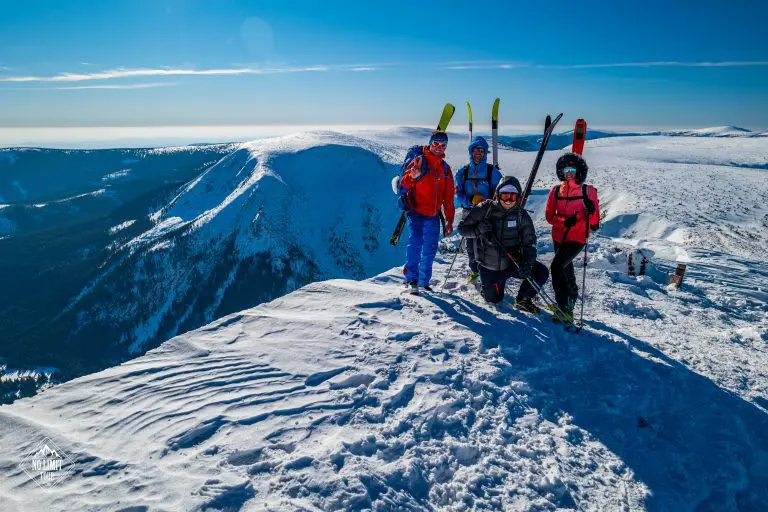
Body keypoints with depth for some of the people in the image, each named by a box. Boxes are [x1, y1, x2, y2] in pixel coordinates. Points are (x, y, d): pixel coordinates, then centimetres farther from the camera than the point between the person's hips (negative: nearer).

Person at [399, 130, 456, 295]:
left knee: (430, 250, 6)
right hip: (416, 213, -5)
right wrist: (412, 176, -36)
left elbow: (448, 196, 16)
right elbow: (404, 184, -13)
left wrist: (449, 220, 12)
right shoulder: (419, 161, -2)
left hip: (433, 216, 5)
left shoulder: (445, 168, 13)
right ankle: (412, 279, -4)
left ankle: (424, 281, 17)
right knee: (415, 244, -16)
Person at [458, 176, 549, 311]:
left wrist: (527, 263, -26)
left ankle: (523, 300, 9)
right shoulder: (485, 209, -12)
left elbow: (529, 241, -9)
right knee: (493, 298, 4)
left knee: (541, 272, -16)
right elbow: (462, 228, -9)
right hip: (489, 266, -2)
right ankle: (486, 286, 40)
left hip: (513, 263, 2)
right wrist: (479, 230, -30)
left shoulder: (521, 214, -7)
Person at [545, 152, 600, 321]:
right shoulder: (556, 191, 2)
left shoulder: (588, 191, -7)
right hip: (559, 237, 5)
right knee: (566, 269, 24)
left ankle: (564, 306, -17)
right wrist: (565, 221, -18)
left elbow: (594, 222, -9)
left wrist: (591, 210, -29)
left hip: (577, 238, -5)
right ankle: (572, 296, 52)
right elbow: (550, 216, 0)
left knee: (557, 266, -24)